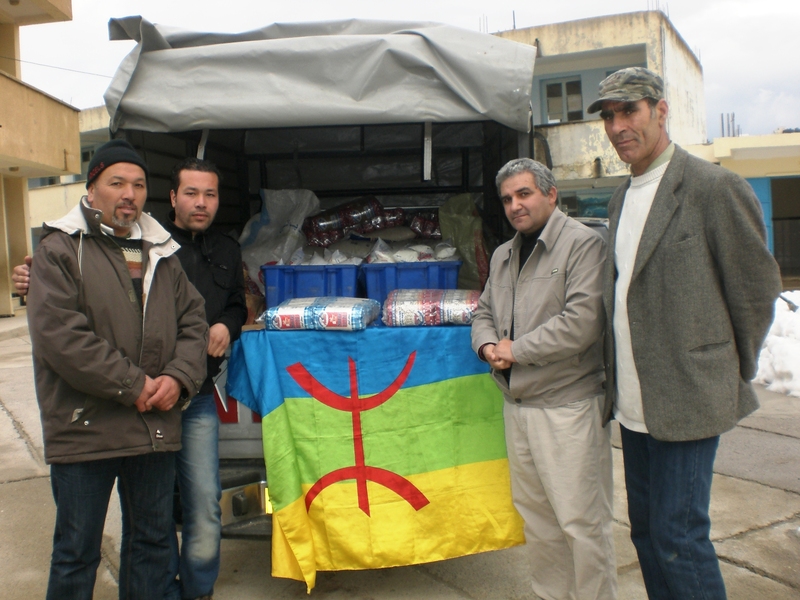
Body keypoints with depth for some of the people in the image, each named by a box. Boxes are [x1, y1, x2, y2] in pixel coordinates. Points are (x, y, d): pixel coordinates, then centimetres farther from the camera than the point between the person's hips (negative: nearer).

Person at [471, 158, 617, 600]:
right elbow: (484, 312, 22)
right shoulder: (503, 256, 15)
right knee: (534, 514, 17)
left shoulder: (582, 244, -10)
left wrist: (516, 350, -12)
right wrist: (488, 345, 0)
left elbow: (581, 322, -20)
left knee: (582, 520, -1)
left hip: (567, 405, -7)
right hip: (517, 403, 8)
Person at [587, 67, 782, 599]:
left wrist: (734, 372, 1)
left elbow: (758, 286, -5)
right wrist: (617, 378, 10)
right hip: (633, 402, 8)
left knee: (677, 535, -2)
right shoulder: (622, 198, 13)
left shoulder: (715, 187, -11)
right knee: (646, 530, 16)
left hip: (687, 399, -7)